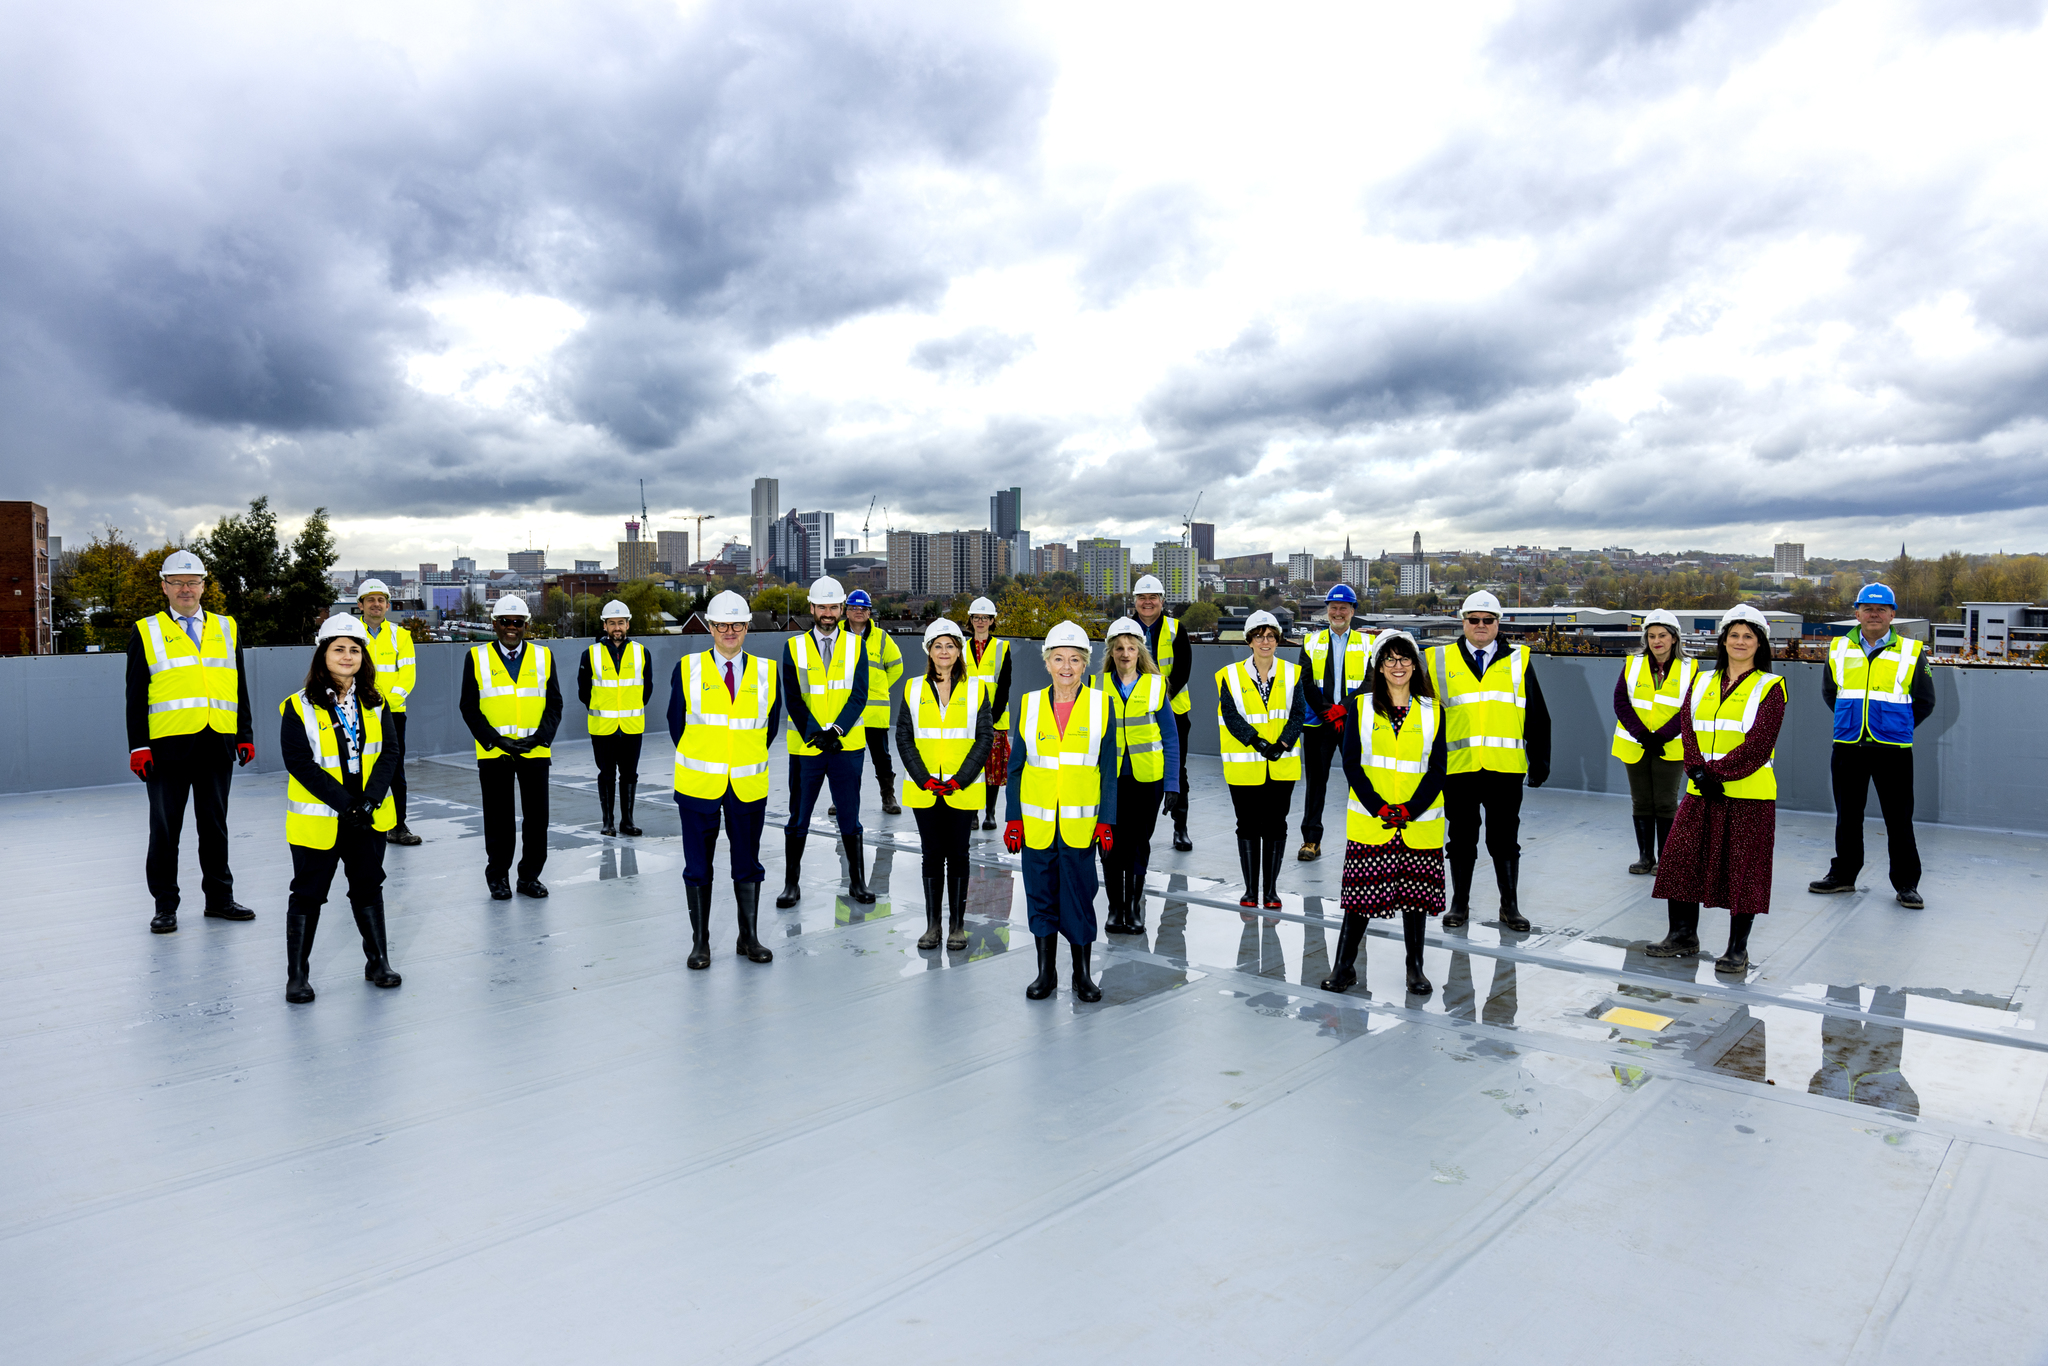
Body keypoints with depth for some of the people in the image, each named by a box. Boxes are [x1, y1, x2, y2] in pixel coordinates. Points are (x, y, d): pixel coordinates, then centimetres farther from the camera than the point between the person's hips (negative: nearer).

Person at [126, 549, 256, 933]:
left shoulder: (226, 629, 13)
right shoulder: (146, 632, 5)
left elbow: (240, 688, 14)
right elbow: (136, 695, 2)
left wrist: (246, 735, 8)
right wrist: (138, 746, -5)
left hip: (218, 744, 2)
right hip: (167, 744, -2)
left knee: (215, 825, 11)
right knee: (165, 829, 5)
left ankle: (219, 897, 20)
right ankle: (165, 905, 14)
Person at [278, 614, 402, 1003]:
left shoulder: (374, 703, 4)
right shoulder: (299, 707, -9)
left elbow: (388, 753, 0)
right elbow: (301, 764, -14)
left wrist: (370, 799, -14)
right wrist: (345, 804, -19)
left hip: (368, 818, 4)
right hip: (317, 819, -3)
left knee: (368, 887, 13)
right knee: (308, 895, 5)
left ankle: (378, 962, 27)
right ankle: (297, 975, 17)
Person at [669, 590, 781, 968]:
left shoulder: (766, 672, 3)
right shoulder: (687, 669, 0)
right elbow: (676, 723, 7)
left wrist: (746, 760, 11)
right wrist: (699, 764, 10)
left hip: (748, 786, 1)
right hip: (698, 784, -1)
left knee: (747, 864, 9)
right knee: (698, 866, 5)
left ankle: (749, 938, 21)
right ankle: (700, 942, 16)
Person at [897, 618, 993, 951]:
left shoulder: (976, 688, 1)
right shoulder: (914, 689, 5)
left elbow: (985, 738, -2)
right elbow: (903, 737, 3)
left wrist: (960, 780, -11)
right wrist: (924, 778, -8)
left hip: (963, 790, -1)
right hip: (924, 790, 1)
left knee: (957, 855, 5)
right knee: (932, 855, 6)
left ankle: (958, 925, 14)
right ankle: (932, 925, 15)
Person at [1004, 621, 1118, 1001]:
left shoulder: (1100, 705, 0)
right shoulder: (1030, 705, 3)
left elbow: (1109, 769, 1)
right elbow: (1016, 766, 6)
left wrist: (1107, 821, -5)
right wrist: (1013, 819, 1)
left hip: (1080, 823, -1)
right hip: (1037, 823, 1)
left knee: (1080, 896, 3)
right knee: (1041, 896, 8)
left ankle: (1082, 974, 19)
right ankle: (1046, 973, 22)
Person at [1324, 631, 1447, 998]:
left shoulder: (1432, 711, 4)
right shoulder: (1361, 707, 2)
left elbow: (1438, 769, 0)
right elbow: (1352, 764, -2)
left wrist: (1410, 810, -12)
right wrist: (1379, 808, -13)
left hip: (1420, 823, 1)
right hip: (1369, 822, -1)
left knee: (1416, 892, 7)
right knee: (1360, 891, 1)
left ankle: (1415, 968, 21)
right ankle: (1345, 966, 12)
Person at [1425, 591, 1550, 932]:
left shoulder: (1518, 661, 9)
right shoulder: (1441, 661, 7)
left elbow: (1538, 717, 10)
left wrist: (1540, 762, 5)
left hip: (1506, 767, 0)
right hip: (1457, 767, 0)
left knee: (1505, 839, 7)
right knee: (1461, 838, 8)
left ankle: (1510, 905, 20)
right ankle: (1460, 904, 20)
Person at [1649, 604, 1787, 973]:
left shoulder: (1770, 687, -2)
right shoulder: (1702, 682, 11)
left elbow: (1758, 744, -11)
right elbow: (1688, 730, 3)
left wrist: (1714, 771, -16)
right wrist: (1698, 773, -12)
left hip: (1748, 795, -4)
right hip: (1700, 793, 4)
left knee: (1742, 869, 1)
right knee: (1682, 859, 5)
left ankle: (1738, 949, 13)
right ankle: (1684, 936, 19)